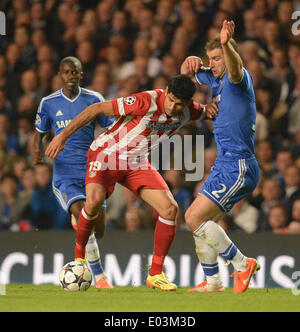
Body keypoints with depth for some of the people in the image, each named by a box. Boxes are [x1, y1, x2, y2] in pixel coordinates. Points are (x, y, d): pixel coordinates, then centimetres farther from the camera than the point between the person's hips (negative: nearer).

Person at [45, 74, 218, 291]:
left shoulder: (189, 111, -8)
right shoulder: (147, 101, -28)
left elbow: (206, 111, 18)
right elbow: (98, 109, -22)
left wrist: (210, 107, -10)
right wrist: (63, 136, -23)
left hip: (137, 163, 5)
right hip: (106, 154, -5)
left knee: (170, 208, -11)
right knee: (94, 200, -31)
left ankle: (156, 274, -1)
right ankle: (79, 255, -6)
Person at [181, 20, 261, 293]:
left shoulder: (238, 79, -12)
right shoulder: (216, 79, 14)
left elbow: (235, 69, -37)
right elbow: (186, 74, 27)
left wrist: (226, 44, -58)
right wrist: (190, 63, 1)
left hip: (238, 166, -10)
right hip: (225, 165, 10)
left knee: (195, 217, -14)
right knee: (199, 220, 11)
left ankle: (242, 264, -7)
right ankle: (212, 281, 19)